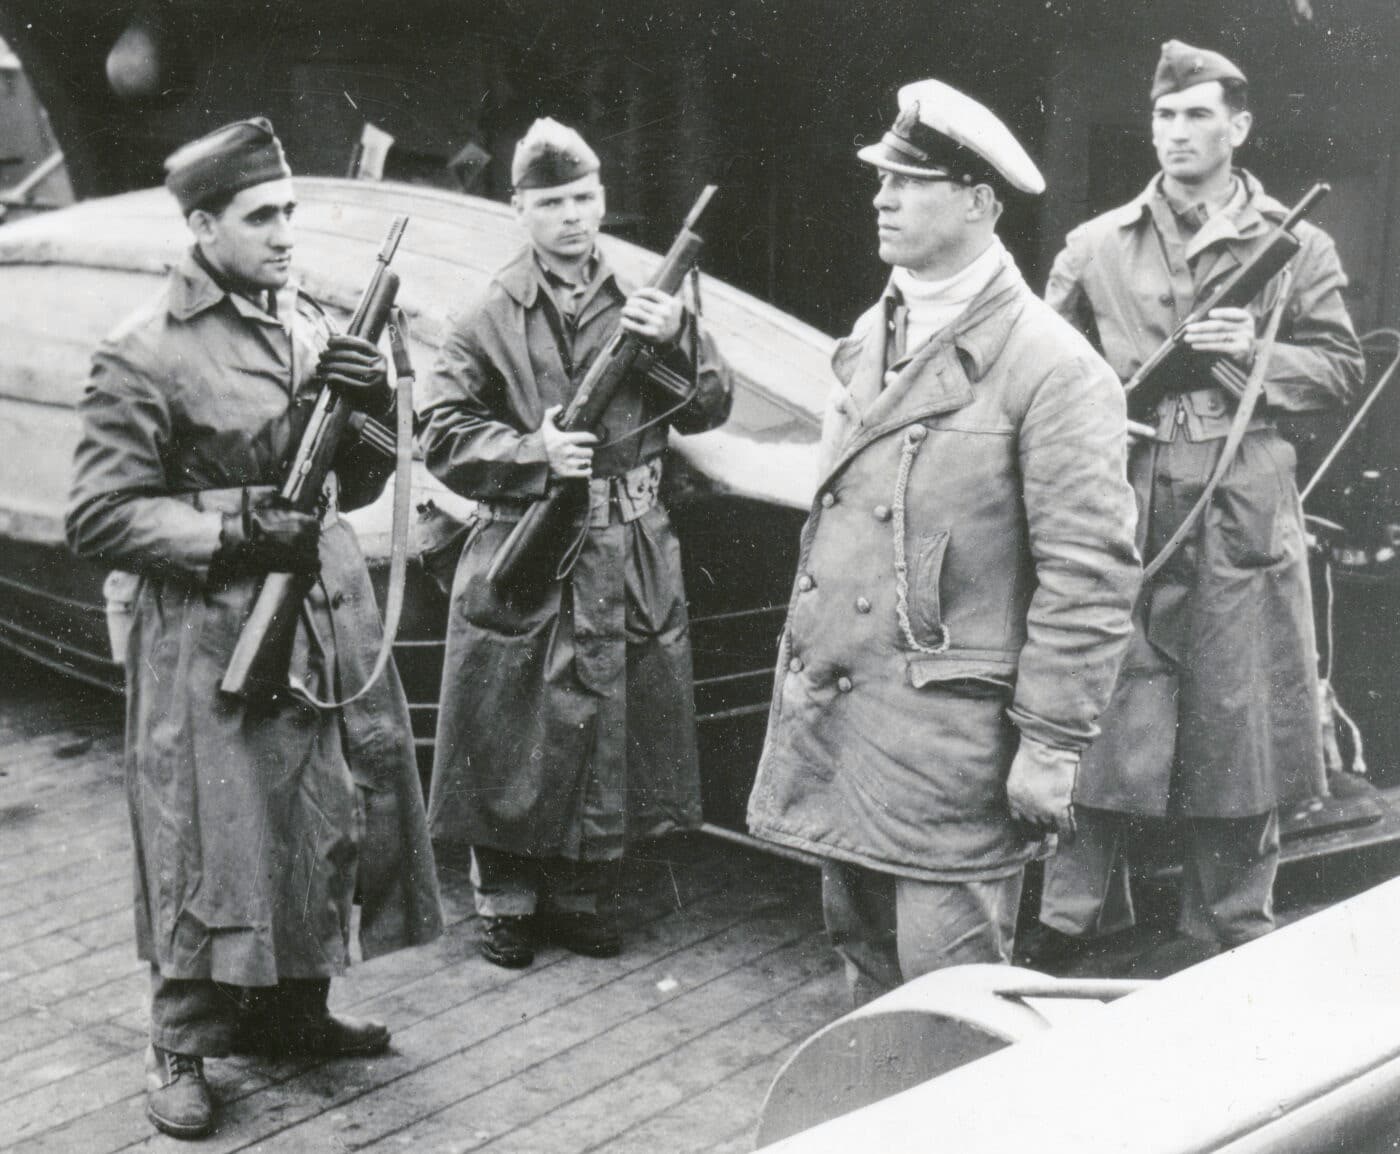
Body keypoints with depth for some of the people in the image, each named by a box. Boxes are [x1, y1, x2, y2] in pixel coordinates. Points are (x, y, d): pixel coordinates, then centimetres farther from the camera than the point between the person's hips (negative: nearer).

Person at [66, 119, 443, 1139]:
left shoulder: (312, 323, 9)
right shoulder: (144, 355, -10)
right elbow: (100, 518, -11)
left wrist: (373, 411, -5)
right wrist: (236, 533, -19)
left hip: (329, 617, 7)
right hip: (213, 640, -6)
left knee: (331, 822, 14)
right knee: (214, 842, 0)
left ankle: (291, 1009, 33)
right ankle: (183, 1048, 17)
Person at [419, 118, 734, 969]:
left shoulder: (642, 306, 9)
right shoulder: (489, 322, 1)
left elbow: (708, 412, 6)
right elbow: (444, 437, -1)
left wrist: (678, 341, -11)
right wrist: (534, 453, -16)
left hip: (630, 564, 3)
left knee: (614, 735, 9)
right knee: (513, 740, 3)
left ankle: (585, 897, 26)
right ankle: (507, 902, 21)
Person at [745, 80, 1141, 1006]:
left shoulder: (1052, 366, -13)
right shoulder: (871, 337, 11)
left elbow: (1089, 573, -15)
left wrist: (1052, 745, -16)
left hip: (950, 737, -7)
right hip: (834, 716, 8)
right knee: (866, 963, 20)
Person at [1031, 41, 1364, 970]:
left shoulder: (1297, 247, 7)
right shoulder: (1097, 245, 9)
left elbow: (1342, 368, 8)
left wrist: (1257, 353, -9)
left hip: (1243, 515, 0)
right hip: (1123, 511, 0)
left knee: (1237, 729, 6)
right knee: (1101, 716, 4)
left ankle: (1228, 941, 22)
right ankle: (1071, 928, 18)